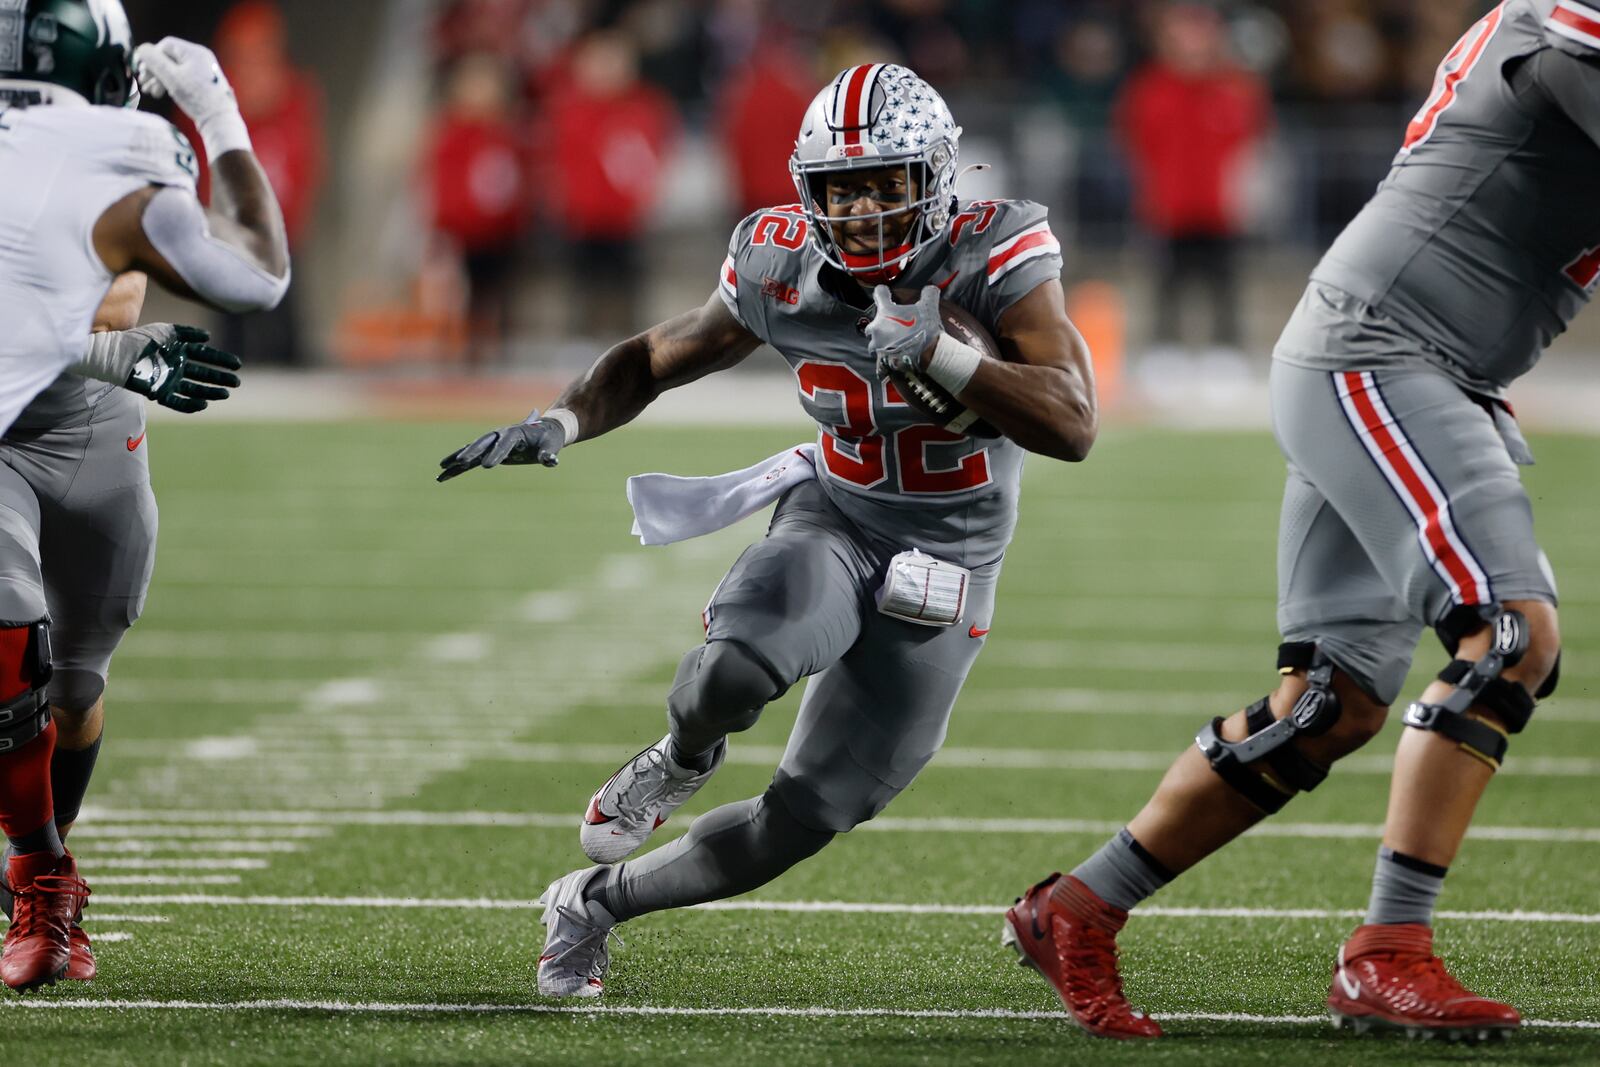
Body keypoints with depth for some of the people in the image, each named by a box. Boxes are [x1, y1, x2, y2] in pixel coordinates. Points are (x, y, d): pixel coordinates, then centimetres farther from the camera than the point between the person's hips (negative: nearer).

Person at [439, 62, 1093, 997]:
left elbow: (1073, 427, -31)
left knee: (802, 823, -1)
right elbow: (659, 358, 8)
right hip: (832, 523, 1)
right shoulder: (781, 269, -10)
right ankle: (683, 760, 3)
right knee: (735, 673, -34)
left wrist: (935, 352, -40)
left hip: (940, 569, -1)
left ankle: (596, 900, 25)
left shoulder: (992, 260, -21)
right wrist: (562, 423, -10)